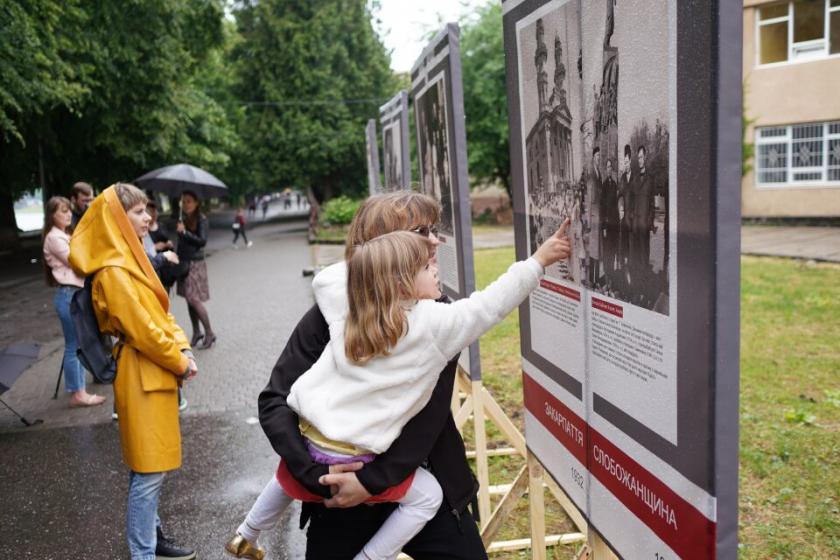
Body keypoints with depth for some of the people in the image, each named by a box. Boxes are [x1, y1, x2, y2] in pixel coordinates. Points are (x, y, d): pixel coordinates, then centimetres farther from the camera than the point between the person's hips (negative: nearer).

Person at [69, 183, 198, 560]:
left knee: (149, 467, 19)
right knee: (149, 471, -1)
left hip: (154, 373, 10)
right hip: (142, 377, -10)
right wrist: (180, 363, -9)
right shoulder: (113, 272, -19)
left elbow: (160, 314, 12)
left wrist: (182, 349, -2)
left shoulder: (130, 259, 12)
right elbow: (142, 331, -21)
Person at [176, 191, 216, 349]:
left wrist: (184, 232, -20)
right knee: (189, 300, 10)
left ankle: (209, 333, 2)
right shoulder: (183, 219, 8)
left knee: (194, 299, -9)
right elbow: (182, 241, 14)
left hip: (196, 264, -6)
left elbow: (202, 241, -19)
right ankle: (196, 333, 21)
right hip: (184, 263, 6)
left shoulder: (201, 220, -9)